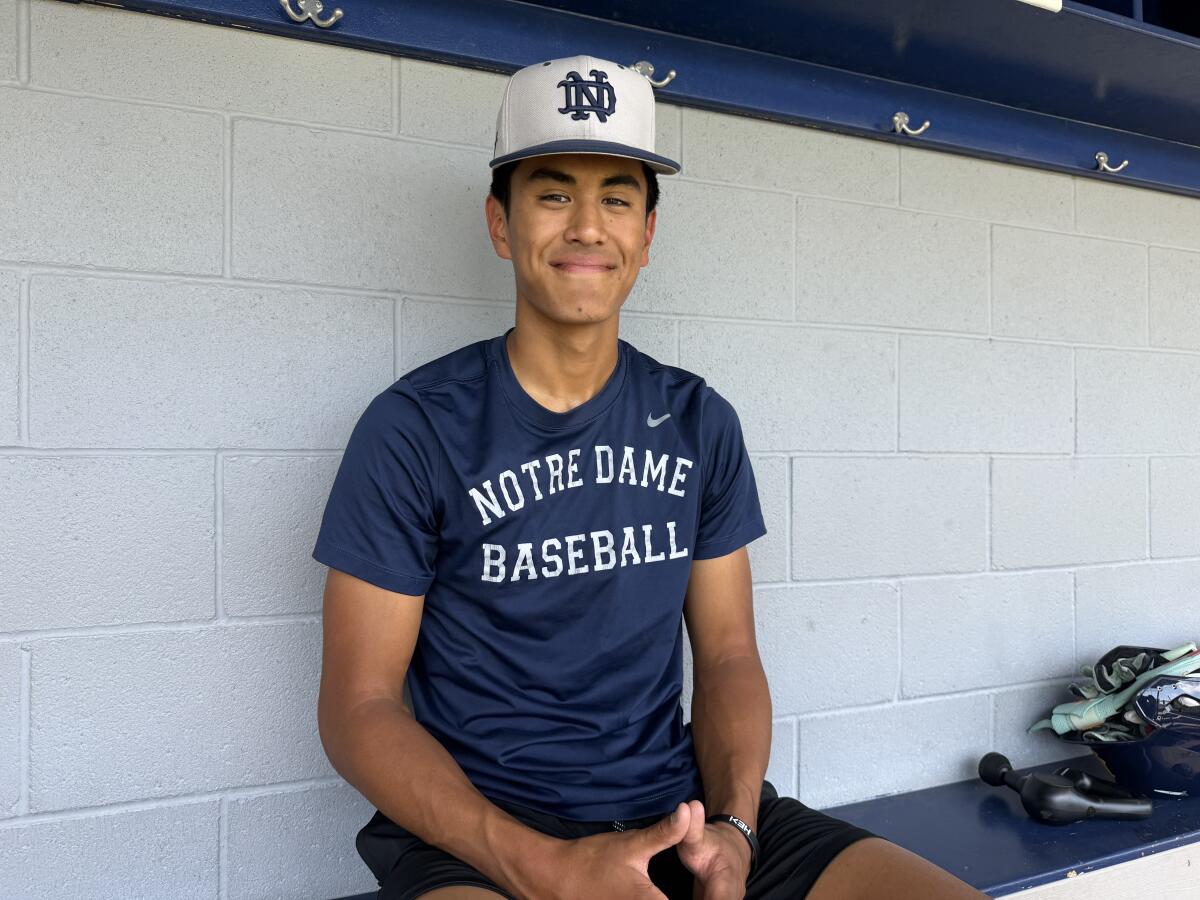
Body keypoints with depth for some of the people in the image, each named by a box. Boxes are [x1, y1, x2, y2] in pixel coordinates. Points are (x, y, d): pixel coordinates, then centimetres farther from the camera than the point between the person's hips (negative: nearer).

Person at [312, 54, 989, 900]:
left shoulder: (701, 422, 6)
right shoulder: (414, 428, -6)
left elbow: (728, 654, 8)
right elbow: (360, 702, -7)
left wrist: (734, 827, -10)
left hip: (679, 809, 5)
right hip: (480, 829, -4)